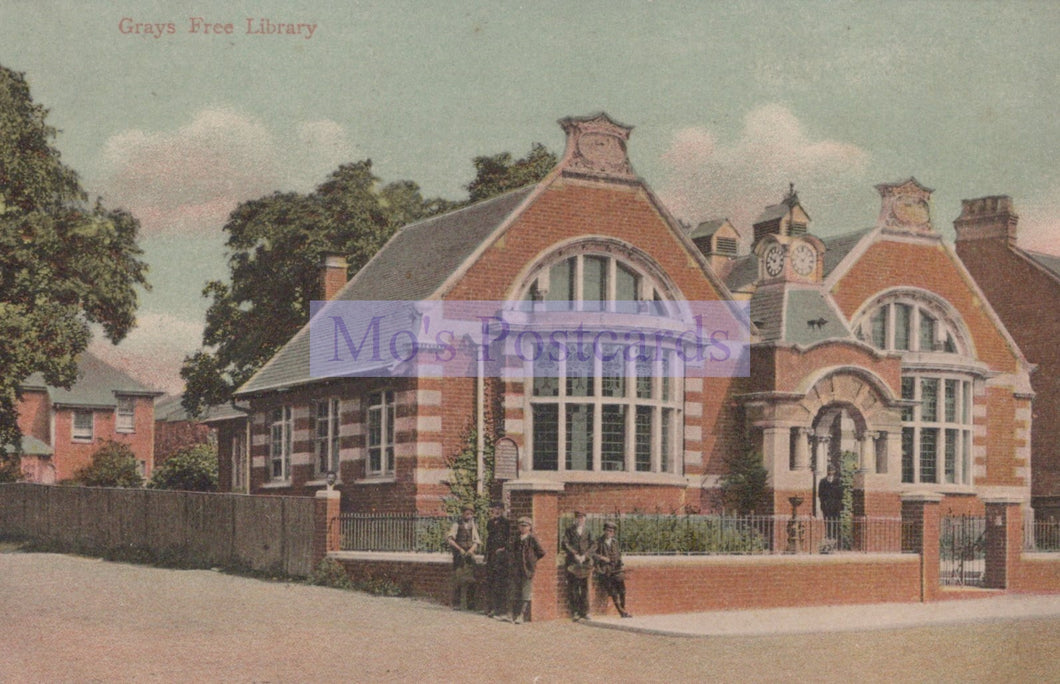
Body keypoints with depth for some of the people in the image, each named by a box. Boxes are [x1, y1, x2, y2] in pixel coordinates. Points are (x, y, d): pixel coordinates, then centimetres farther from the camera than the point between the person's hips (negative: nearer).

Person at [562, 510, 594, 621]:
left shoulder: (587, 532, 13)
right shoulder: (569, 531, 7)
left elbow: (591, 546, 5)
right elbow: (565, 544, -3)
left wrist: (584, 556, -9)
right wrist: (574, 554, -13)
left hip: (585, 561, 2)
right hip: (572, 562, -2)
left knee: (584, 587, 2)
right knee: (573, 587, -6)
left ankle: (584, 612, 7)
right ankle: (575, 612, -3)